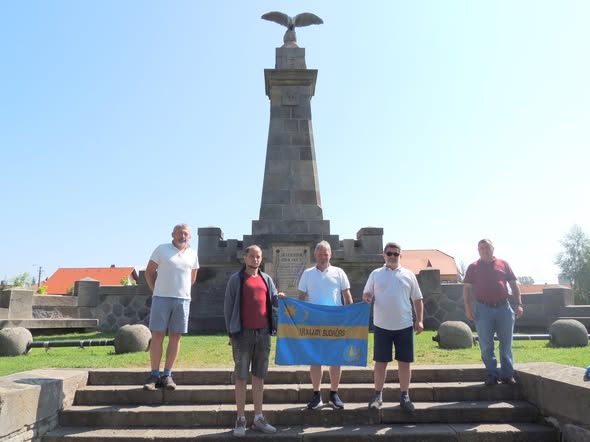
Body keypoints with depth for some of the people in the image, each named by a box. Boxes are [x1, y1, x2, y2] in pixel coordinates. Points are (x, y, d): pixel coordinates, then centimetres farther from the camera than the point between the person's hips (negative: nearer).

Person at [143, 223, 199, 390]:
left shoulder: (193, 254, 9)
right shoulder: (161, 249, 2)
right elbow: (149, 271, 6)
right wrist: (156, 291, 4)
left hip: (183, 300, 2)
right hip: (161, 298, -2)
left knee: (175, 337, 4)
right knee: (157, 336, -1)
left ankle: (167, 375, 13)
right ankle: (154, 375, 8)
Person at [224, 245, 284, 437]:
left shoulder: (266, 279, 11)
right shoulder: (236, 279, -1)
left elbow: (274, 300, 10)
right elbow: (228, 306, -1)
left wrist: (280, 298, -13)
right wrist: (231, 332, -5)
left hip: (263, 333, 4)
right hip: (243, 334, -4)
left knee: (259, 376, 11)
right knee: (241, 377, 3)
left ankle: (258, 418, 21)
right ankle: (240, 420, 13)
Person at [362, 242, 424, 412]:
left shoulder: (408, 275, 6)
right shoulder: (375, 274, 5)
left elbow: (417, 299, 9)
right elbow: (366, 295, 6)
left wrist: (419, 320, 1)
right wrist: (367, 298, -18)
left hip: (404, 326, 1)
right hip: (382, 326, -1)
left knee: (404, 361, 6)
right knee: (380, 361, 6)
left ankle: (404, 396, 20)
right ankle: (378, 395, 18)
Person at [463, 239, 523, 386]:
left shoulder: (503, 264, 8)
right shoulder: (473, 267, 4)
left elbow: (514, 285, 10)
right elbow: (467, 288, 4)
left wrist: (518, 304, 1)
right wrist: (467, 308, -5)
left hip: (504, 308, 1)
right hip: (483, 309, -1)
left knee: (506, 344, 8)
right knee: (486, 345, 4)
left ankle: (507, 374, 19)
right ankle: (492, 374, 15)